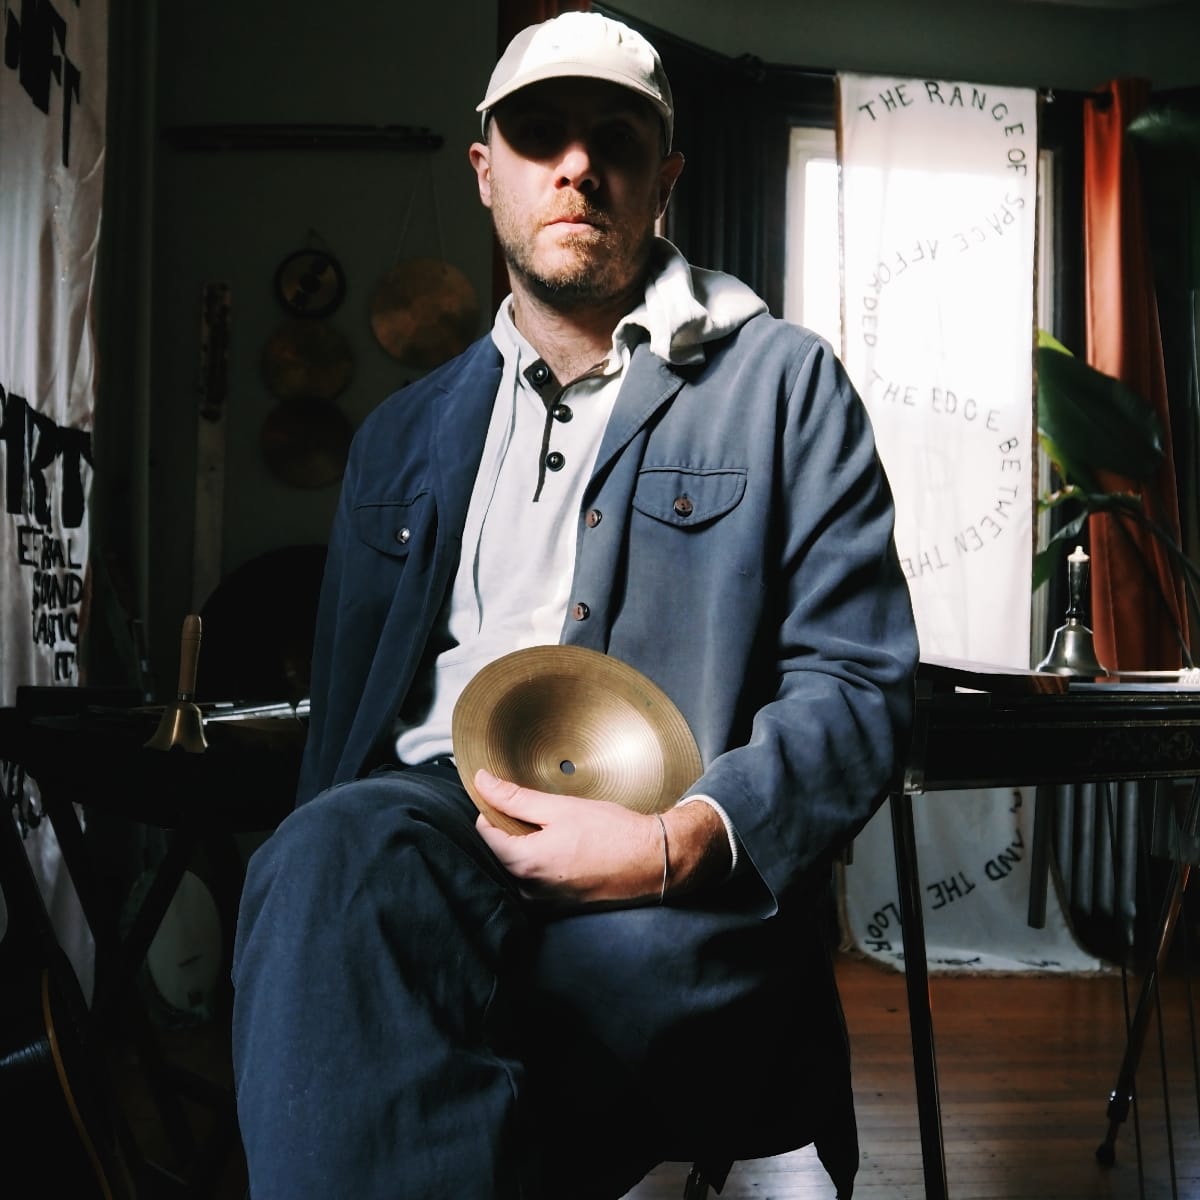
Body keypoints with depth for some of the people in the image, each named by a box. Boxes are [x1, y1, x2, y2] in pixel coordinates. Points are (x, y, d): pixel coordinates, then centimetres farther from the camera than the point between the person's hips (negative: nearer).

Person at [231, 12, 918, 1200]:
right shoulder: (403, 432, 24)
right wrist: (323, 867, -3)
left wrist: (679, 842, -17)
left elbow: (858, 684, 3)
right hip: (428, 819, 3)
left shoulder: (782, 382, 12)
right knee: (333, 859, -34)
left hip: (677, 877, -2)